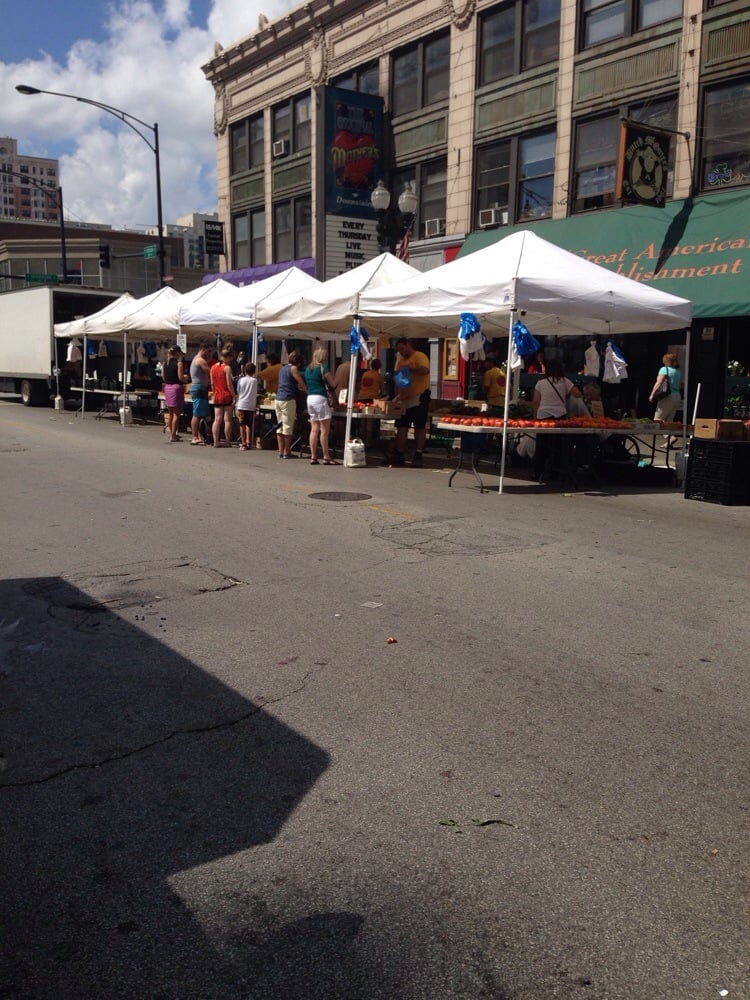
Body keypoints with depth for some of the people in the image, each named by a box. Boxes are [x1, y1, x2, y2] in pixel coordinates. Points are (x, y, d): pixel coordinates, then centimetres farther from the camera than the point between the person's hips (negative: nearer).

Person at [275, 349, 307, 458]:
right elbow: (302, 384, -9)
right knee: (288, 426, -3)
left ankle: (281, 451, 10)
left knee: (280, 426, 9)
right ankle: (287, 452, -1)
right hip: (288, 399, -8)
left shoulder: (283, 368, 19)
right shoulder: (293, 368, -5)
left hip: (278, 399, 8)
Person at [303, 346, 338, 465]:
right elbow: (332, 383, -5)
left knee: (314, 429, 8)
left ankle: (313, 457, 7)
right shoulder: (323, 367, -8)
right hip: (320, 398, -7)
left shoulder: (308, 368, 13)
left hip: (309, 398, 7)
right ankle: (326, 457, -3)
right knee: (325, 429, -4)